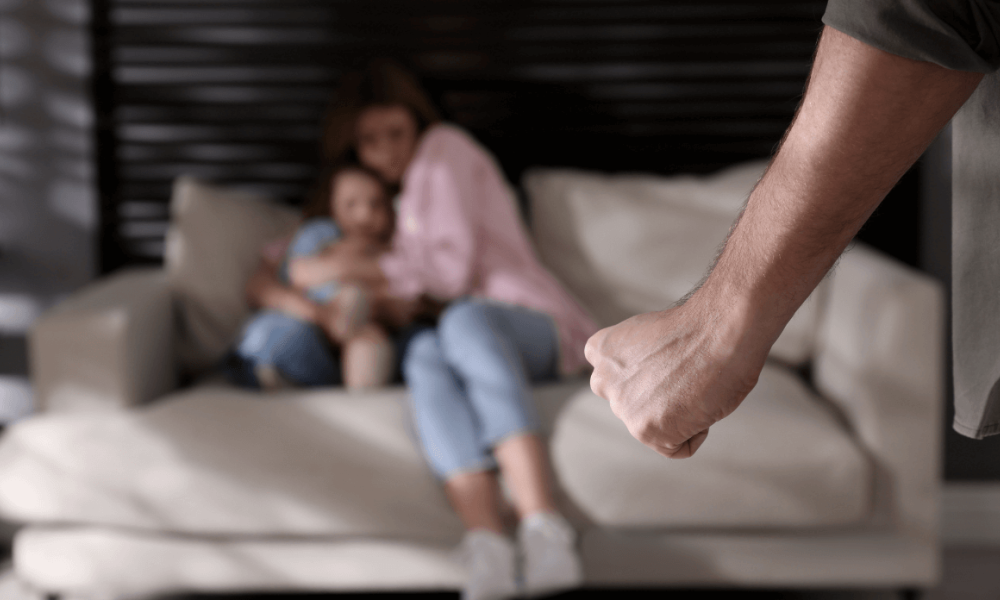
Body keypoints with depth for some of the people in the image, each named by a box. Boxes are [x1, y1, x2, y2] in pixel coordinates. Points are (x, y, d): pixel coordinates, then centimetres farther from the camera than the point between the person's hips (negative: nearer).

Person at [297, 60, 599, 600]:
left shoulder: (444, 149, 6)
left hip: (530, 321, -4)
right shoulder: (398, 189, 29)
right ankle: (489, 550, -57)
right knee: (425, 353, -35)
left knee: (463, 321, -41)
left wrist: (349, 268, -9)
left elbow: (451, 269, -5)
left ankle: (545, 532, -58)